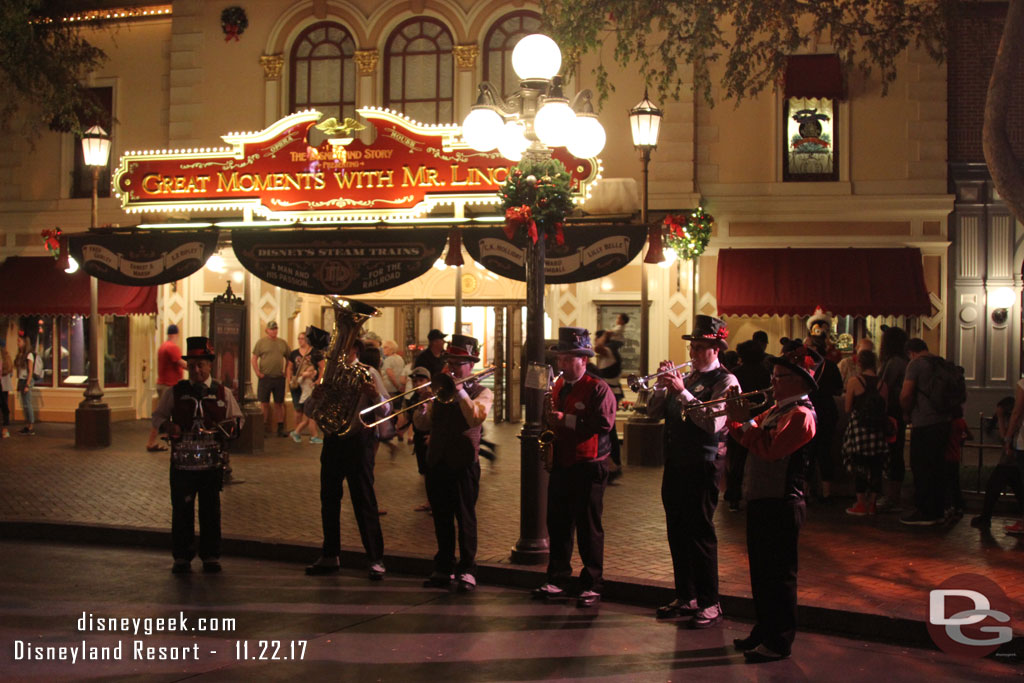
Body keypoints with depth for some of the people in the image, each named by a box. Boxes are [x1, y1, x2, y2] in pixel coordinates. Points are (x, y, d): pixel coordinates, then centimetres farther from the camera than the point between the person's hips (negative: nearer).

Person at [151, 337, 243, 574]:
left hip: (212, 463, 0)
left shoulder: (222, 393, 7)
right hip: (182, 463, 0)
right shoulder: (175, 392, 6)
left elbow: (238, 418, 14)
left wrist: (229, 426, -9)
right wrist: (167, 426, -9)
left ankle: (211, 557, 16)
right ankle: (181, 557, 14)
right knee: (181, 510, 3)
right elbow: (157, 416, 13)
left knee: (211, 510, 6)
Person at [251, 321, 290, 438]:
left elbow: (288, 359, 17)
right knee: (264, 403, 1)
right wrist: (258, 373, -9)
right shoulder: (261, 342, 1)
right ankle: (265, 427, 8)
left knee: (279, 403, 7)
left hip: (279, 378, 3)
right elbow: (254, 359, -2)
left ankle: (281, 428, 11)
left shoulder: (283, 343, 11)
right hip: (265, 377, -3)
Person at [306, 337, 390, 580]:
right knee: (329, 499, 9)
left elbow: (385, 411, -10)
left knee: (364, 500, -6)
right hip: (333, 440, 6)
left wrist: (375, 395, -30)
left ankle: (375, 559, 0)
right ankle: (330, 556, 21)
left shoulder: (368, 373, -2)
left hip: (358, 440, -5)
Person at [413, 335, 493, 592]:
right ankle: (443, 568, 21)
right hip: (437, 462, 5)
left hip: (464, 463, -4)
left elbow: (476, 417, -18)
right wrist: (422, 403, -7)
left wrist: (459, 390, -19)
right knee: (441, 519, 11)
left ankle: (467, 570, 6)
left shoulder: (482, 393, 3)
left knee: (465, 518, -1)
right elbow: (421, 424, 12)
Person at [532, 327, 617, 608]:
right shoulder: (559, 386, 13)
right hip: (561, 466, 7)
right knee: (558, 524, 9)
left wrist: (567, 420, -21)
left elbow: (604, 423, -21)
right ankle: (557, 580, 19)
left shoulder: (598, 388, -9)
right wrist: (550, 421, 5)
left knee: (589, 528, 1)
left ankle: (591, 586, 10)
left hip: (588, 468, -7)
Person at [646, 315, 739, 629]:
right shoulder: (686, 378, 14)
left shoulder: (725, 381, -7)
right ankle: (686, 597, 25)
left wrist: (682, 391, -22)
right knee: (677, 531, 12)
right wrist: (663, 385, -4)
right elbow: (655, 413, 12)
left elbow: (713, 422, -22)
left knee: (700, 532, -4)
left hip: (703, 464, -7)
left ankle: (710, 604, 7)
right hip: (675, 462, 7)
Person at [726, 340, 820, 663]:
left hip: (781, 505, -10)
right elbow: (750, 439, 18)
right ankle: (764, 631, 30)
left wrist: (746, 421, -20)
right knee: (762, 571, 17)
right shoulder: (776, 410, 15)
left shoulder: (801, 414, -15)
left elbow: (771, 447, -26)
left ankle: (779, 642, 8)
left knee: (779, 574, -1)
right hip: (762, 501, 10)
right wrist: (734, 418, 2)